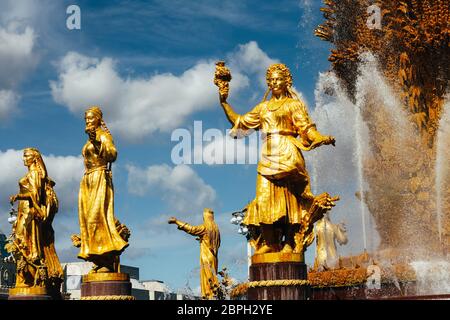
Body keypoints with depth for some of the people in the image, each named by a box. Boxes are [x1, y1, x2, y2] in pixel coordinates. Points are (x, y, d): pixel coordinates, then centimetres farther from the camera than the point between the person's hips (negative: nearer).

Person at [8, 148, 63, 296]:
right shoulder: (33, 174, 21)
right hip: (26, 213, 9)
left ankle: (27, 282, -18)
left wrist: (18, 196, -24)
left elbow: (35, 193, -17)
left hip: (30, 213, -9)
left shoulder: (34, 173, -5)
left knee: (26, 245, -14)